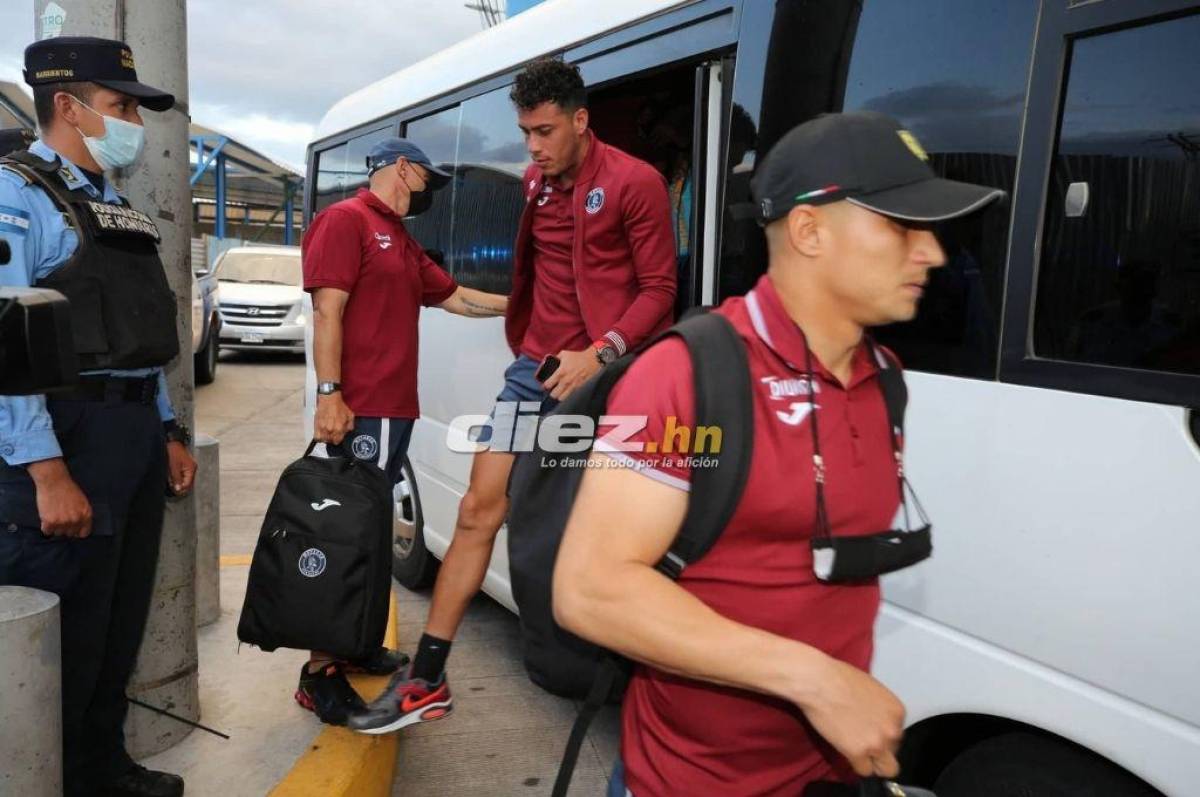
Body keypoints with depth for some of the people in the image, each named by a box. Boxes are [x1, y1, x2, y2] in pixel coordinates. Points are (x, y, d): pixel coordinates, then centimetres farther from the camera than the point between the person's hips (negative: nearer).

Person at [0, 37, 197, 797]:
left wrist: (170, 432, 14)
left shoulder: (116, 207, 17)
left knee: (121, 622, 18)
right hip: (68, 434, -8)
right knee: (64, 633, 3)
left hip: (136, 431, 8)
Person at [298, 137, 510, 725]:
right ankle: (320, 674, -3)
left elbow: (456, 297, 29)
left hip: (395, 410, 10)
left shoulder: (403, 242, 24)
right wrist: (329, 392, -20)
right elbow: (327, 310, -13)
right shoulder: (345, 220, -4)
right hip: (359, 411, -10)